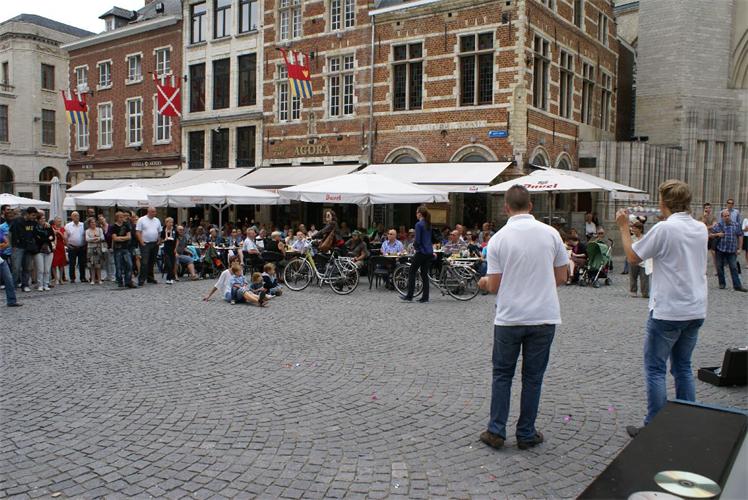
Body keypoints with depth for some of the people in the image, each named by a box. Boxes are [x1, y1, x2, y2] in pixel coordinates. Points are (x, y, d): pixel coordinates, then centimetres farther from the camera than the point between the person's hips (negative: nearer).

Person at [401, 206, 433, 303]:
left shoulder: (419, 224, -12)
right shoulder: (429, 225, 12)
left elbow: (417, 240, -16)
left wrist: (414, 246, 4)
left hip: (421, 252, -7)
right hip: (429, 252, 8)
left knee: (412, 272, 3)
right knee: (424, 274, 9)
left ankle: (409, 296, 4)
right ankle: (425, 297, 8)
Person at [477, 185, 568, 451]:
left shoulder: (498, 239, -7)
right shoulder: (550, 233, -2)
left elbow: (494, 286, -6)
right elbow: (562, 277, 5)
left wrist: (484, 282, 17)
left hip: (509, 318, -1)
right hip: (544, 317, 1)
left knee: (502, 375, 13)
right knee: (532, 377, 11)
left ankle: (496, 431, 15)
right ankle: (526, 434, 19)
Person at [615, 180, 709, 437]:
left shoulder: (664, 228, -16)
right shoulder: (700, 228, 6)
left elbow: (633, 257, -7)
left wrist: (624, 227, 4)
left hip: (667, 311, -7)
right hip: (696, 311, 7)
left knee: (655, 370, 2)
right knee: (683, 367, 17)